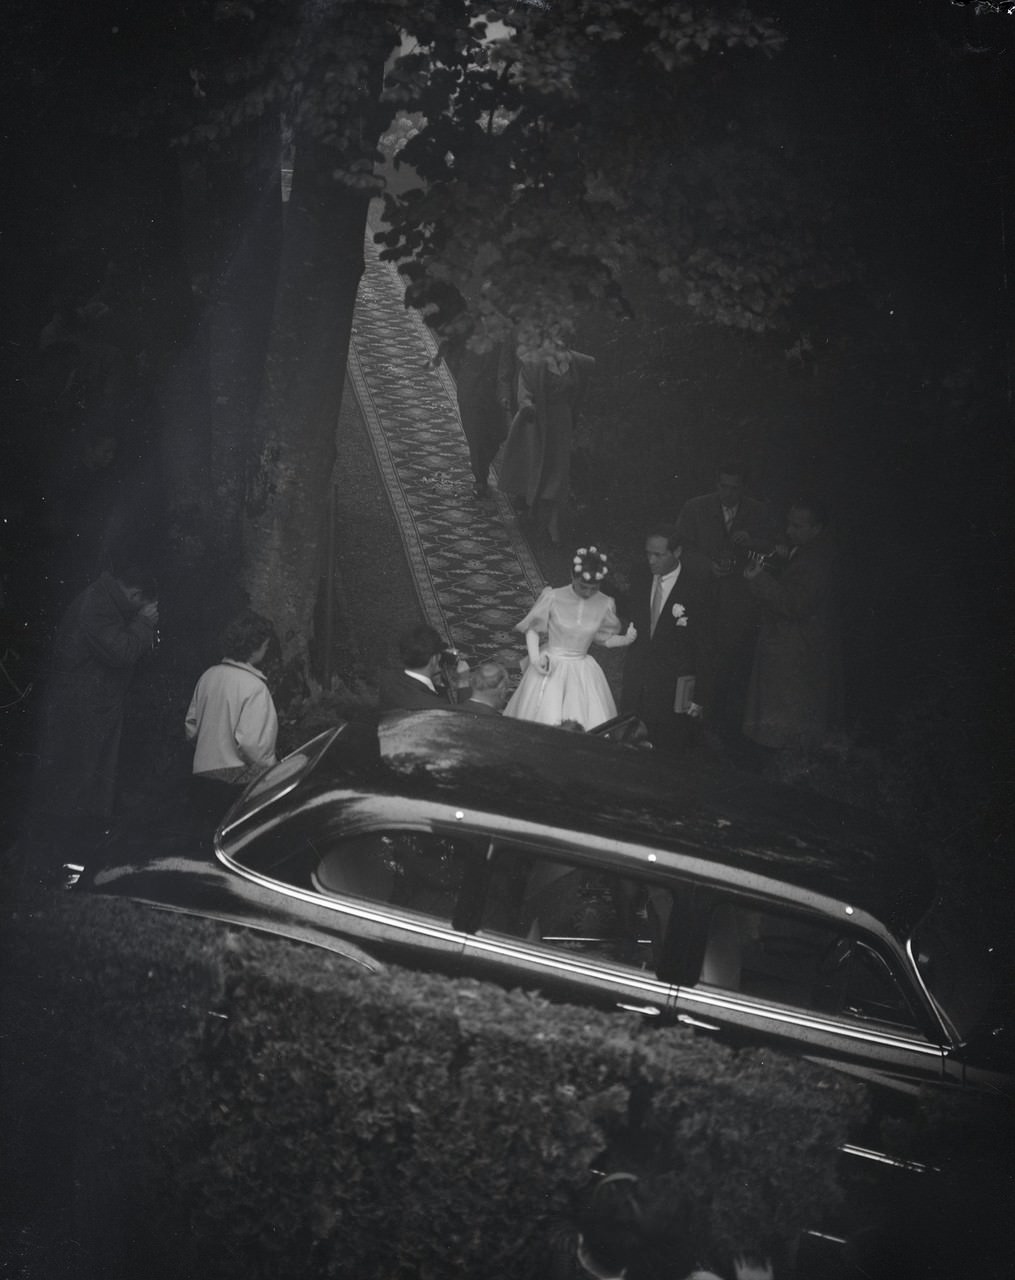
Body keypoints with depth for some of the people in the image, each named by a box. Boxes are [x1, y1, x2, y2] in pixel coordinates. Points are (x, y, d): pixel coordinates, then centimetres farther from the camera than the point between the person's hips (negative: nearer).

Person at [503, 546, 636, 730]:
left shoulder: (604, 604, -5)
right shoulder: (553, 597, -13)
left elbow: (605, 638, 10)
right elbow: (532, 629, -1)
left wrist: (626, 639, -10)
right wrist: (534, 658, -15)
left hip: (582, 674, 3)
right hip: (550, 669, -3)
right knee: (544, 721, -8)